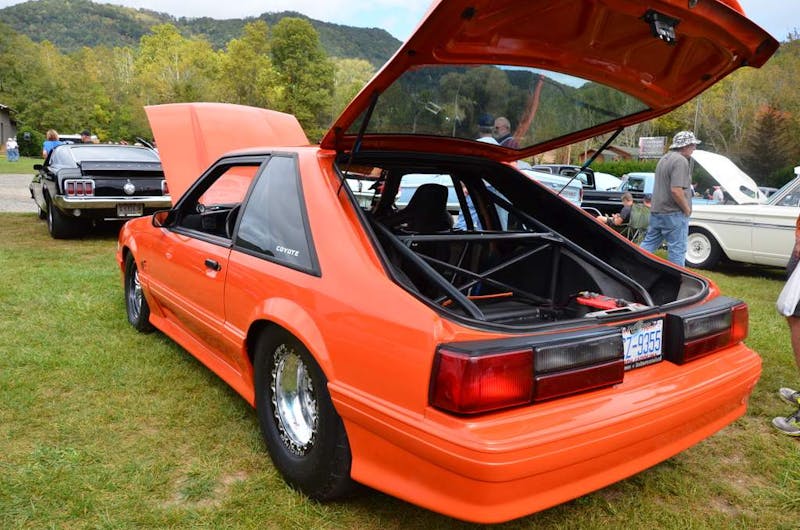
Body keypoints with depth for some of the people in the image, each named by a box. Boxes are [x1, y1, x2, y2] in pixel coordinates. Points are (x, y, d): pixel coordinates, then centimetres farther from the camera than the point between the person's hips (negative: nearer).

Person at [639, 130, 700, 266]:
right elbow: (676, 190, -26)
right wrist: (687, 208, -13)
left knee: (648, 244, 14)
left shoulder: (664, 159, 15)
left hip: (656, 211, 9)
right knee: (677, 250, 0)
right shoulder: (680, 161, -16)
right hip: (673, 214, -9)